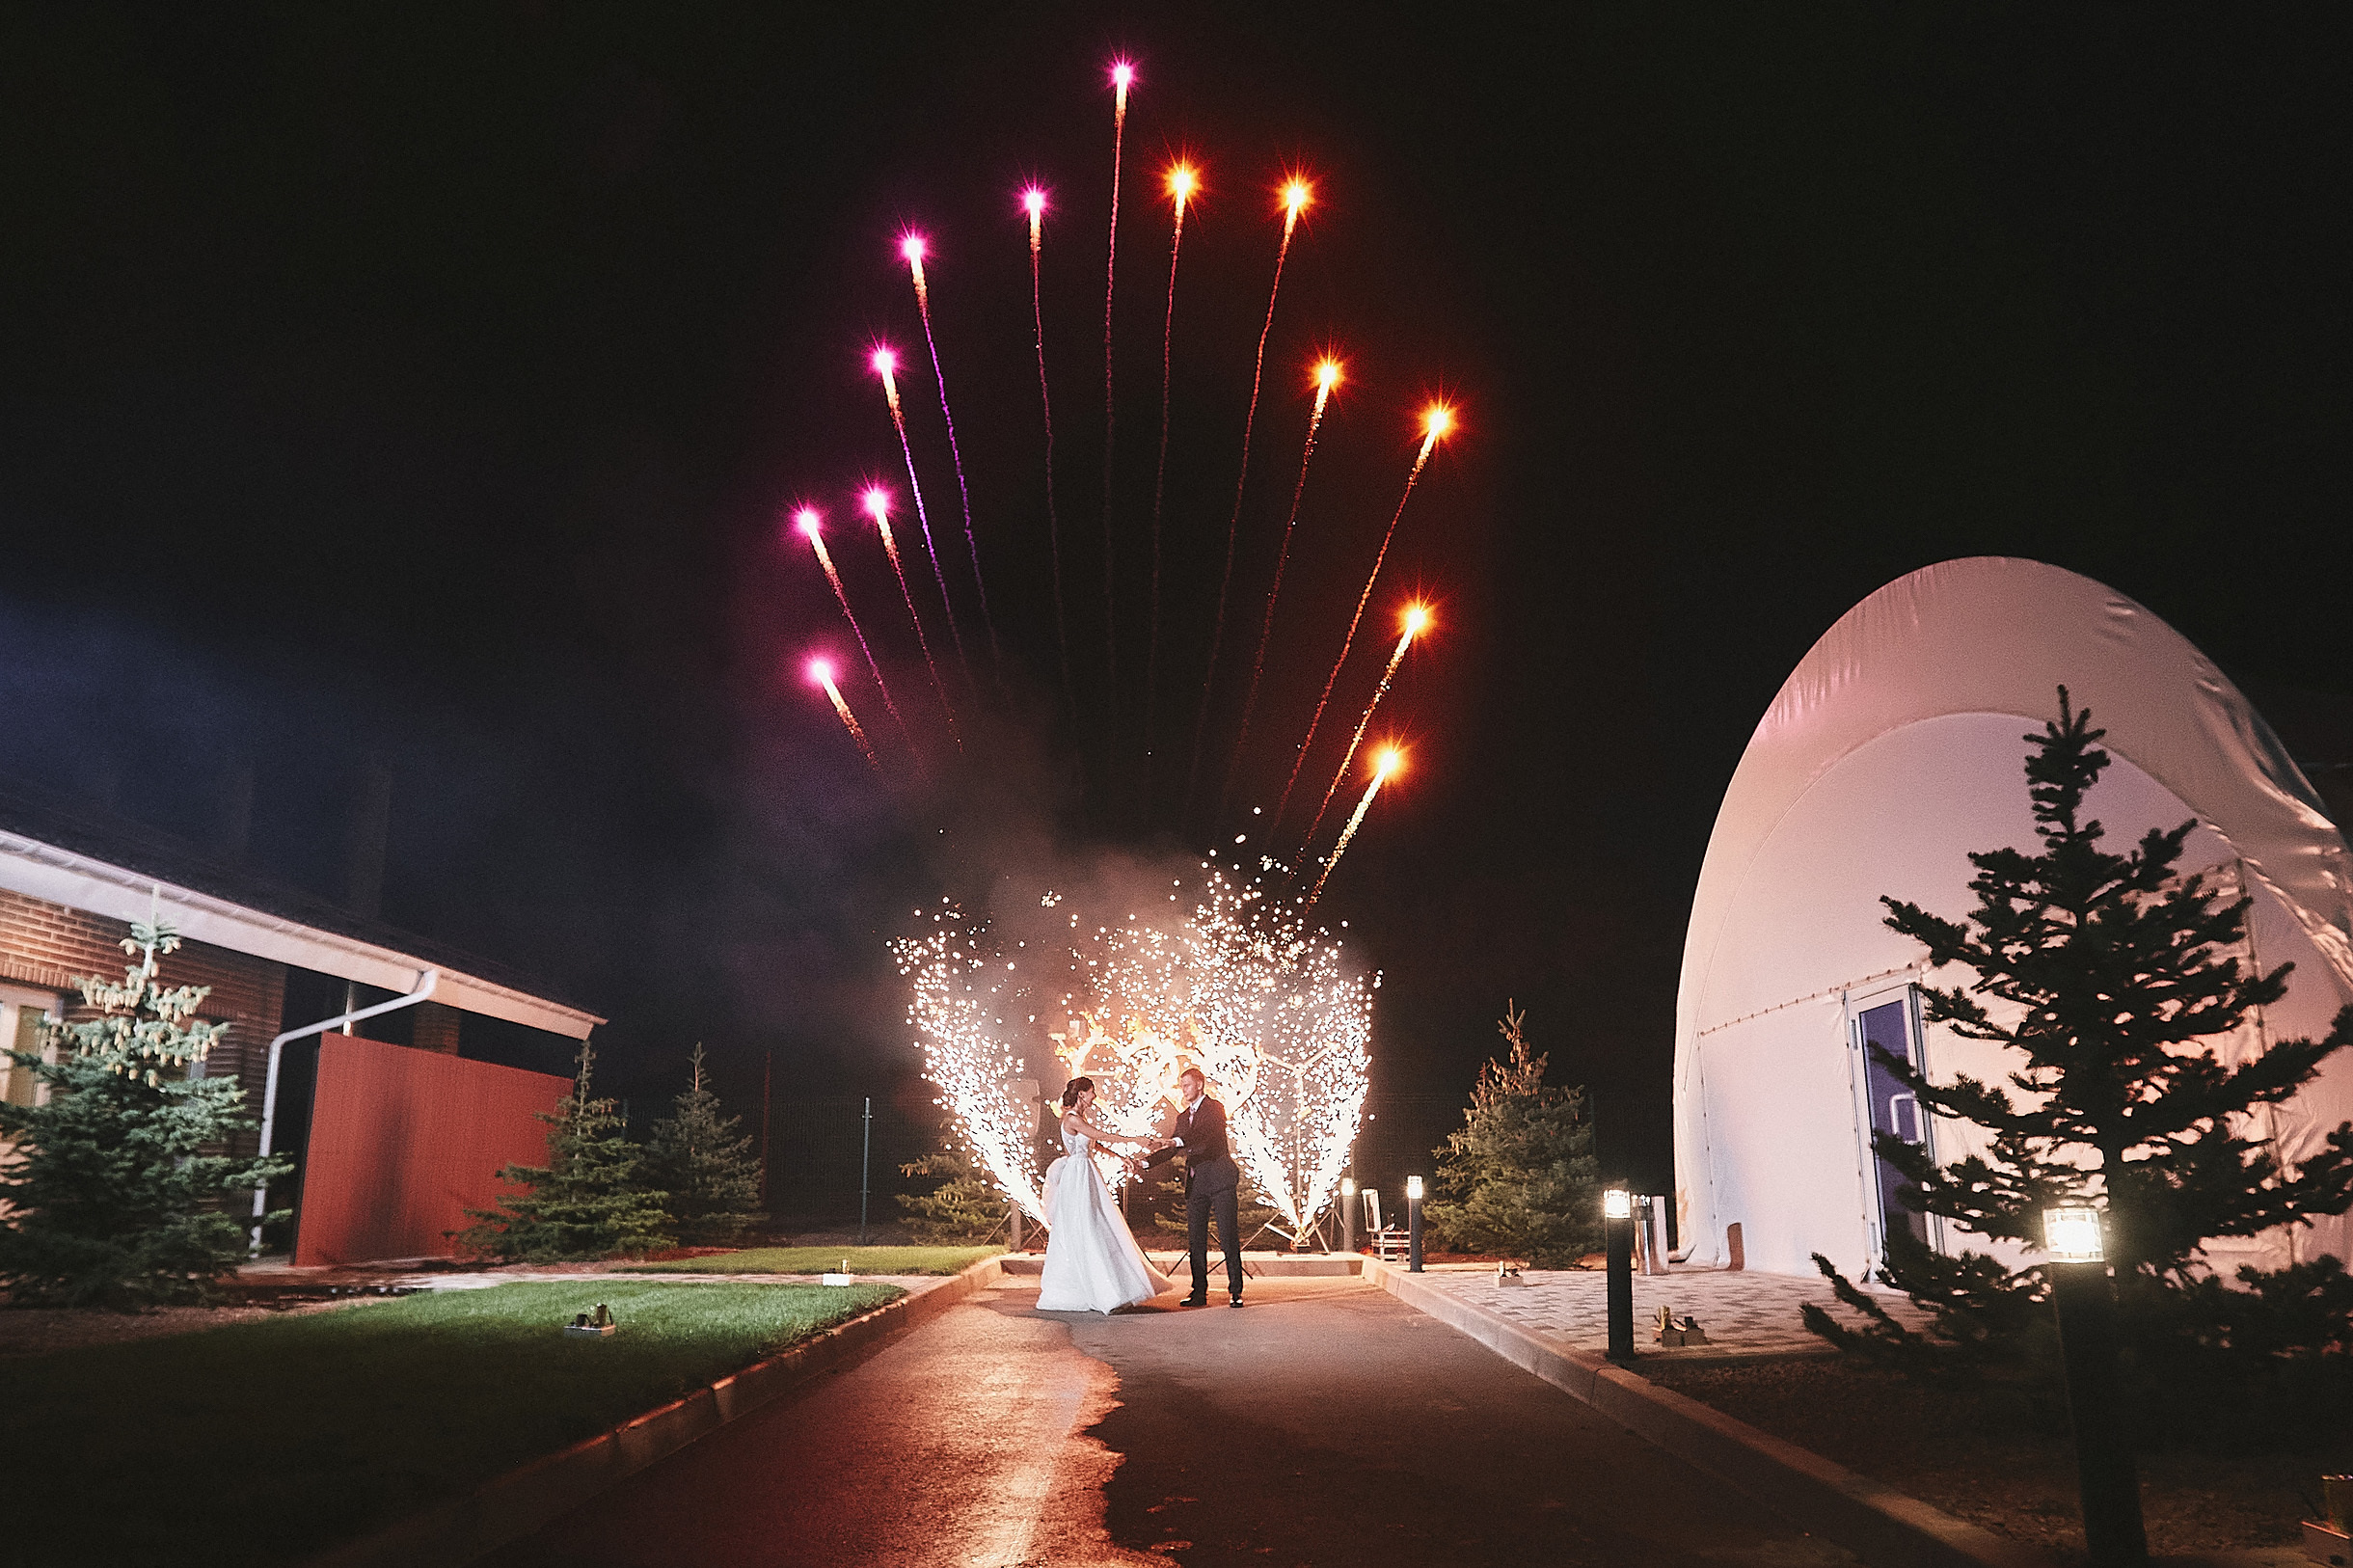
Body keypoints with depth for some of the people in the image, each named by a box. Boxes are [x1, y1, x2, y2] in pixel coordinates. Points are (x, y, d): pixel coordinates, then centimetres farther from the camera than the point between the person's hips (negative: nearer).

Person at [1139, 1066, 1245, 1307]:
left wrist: (1178, 1141, -35)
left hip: (1220, 1178, -7)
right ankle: (1199, 1292, 10)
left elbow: (1205, 1133, -21)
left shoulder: (1215, 1108, -2)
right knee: (1196, 1239, 5)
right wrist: (1145, 1162, 3)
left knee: (1229, 1237, -6)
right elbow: (1170, 1149, 18)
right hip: (1195, 1183, 7)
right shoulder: (1183, 1117, 20)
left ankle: (1235, 1291, -2)